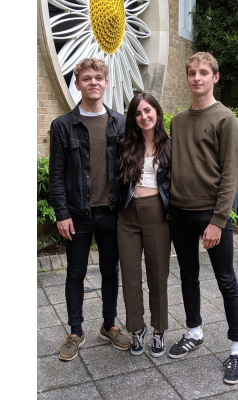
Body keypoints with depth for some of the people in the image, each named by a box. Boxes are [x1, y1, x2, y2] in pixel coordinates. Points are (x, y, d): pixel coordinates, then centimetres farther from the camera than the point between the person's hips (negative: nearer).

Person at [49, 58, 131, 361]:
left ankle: (109, 326, 33)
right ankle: (76, 332, 28)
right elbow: (56, 174, -4)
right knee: (76, 274, 11)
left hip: (111, 212, 2)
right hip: (78, 214, -2)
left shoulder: (120, 123, 4)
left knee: (110, 271, 14)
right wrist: (62, 213, -9)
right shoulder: (63, 125, -2)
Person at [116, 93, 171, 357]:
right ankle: (137, 329, 27)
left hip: (156, 214, -2)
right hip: (128, 215, 2)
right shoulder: (127, 146, 6)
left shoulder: (170, 147, 2)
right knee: (130, 274, 8)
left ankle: (158, 331, 27)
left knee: (158, 274, 8)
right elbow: (118, 179, 11)